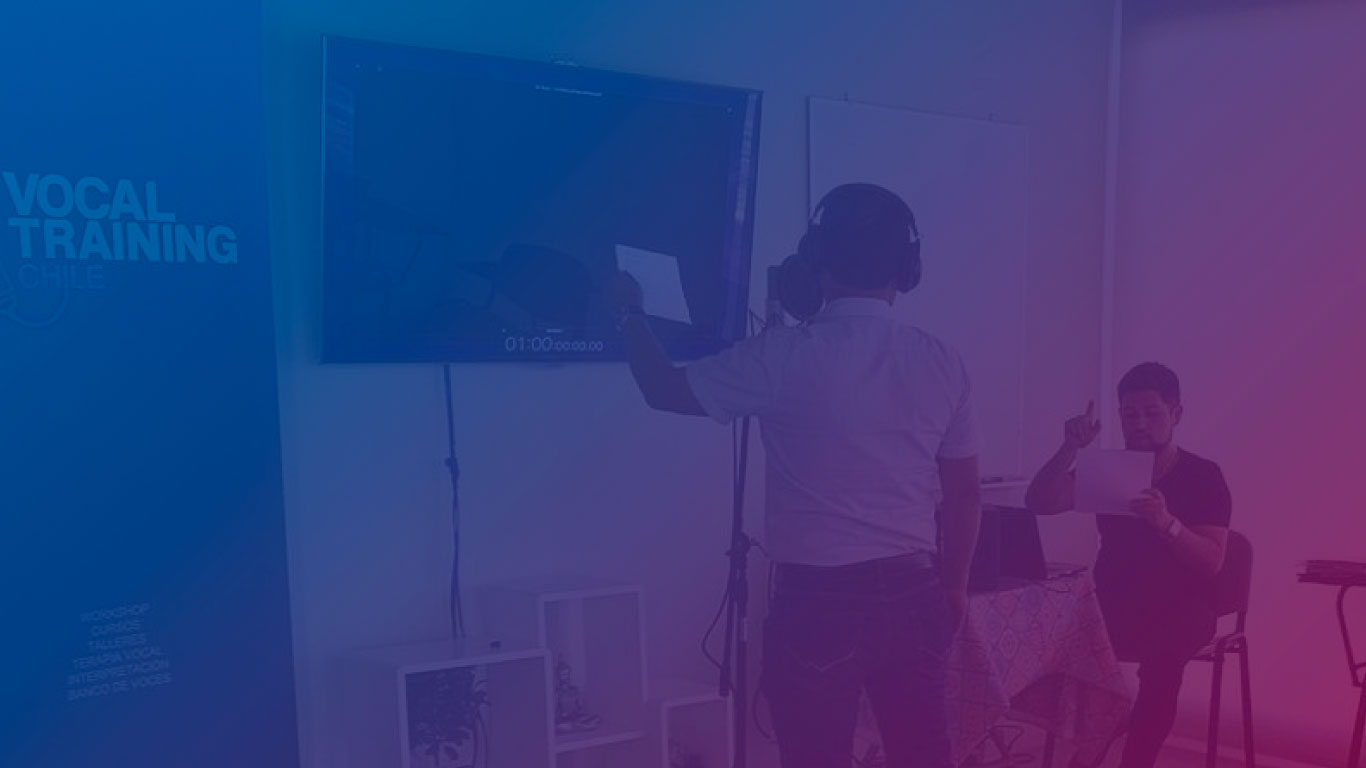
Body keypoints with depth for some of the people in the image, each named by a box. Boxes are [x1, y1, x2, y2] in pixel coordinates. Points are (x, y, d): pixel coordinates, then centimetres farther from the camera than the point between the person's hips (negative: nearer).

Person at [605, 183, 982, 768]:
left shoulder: (787, 357, -12)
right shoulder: (942, 363, 0)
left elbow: (666, 390, 1)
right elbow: (964, 491, 7)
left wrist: (632, 314, 18)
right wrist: (953, 586, 20)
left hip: (818, 597, -4)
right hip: (912, 590, 4)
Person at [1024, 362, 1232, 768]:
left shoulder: (1203, 476, -1)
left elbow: (1211, 563, -10)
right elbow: (1038, 503, -5)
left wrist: (1167, 523, -28)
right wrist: (1071, 449, -17)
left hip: (1180, 607, -2)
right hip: (1115, 604, 3)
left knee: (1162, 656, -36)